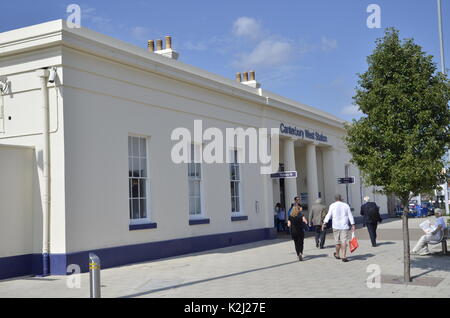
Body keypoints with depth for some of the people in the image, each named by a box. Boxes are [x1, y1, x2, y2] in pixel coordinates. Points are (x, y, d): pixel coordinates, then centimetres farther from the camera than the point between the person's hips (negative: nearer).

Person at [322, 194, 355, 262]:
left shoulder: (332, 205, 1)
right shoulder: (346, 205, 6)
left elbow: (328, 215, -5)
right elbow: (350, 216, 4)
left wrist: (324, 223, -3)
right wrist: (353, 225, 4)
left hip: (336, 226, 0)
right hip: (344, 226, 0)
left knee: (338, 241, 11)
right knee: (344, 241, -4)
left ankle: (337, 255, 27)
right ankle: (344, 257, -11)